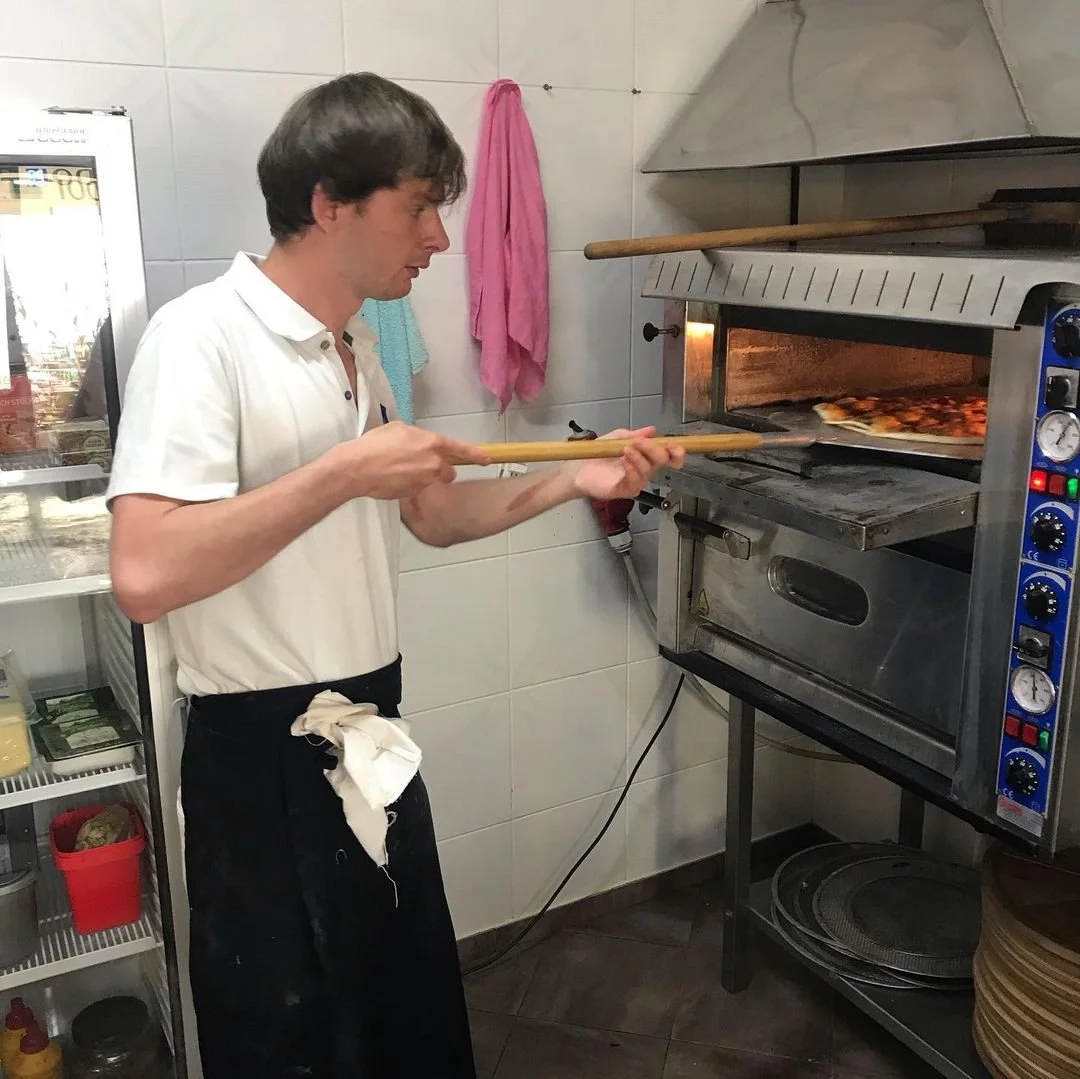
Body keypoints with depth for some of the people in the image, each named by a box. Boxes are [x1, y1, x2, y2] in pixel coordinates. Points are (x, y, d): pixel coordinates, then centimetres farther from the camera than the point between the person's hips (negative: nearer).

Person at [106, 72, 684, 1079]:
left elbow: (431, 514, 13)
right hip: (263, 756, -8)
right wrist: (344, 471, -26)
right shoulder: (202, 336, -18)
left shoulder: (357, 349, 9)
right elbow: (144, 575, -29)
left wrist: (571, 479, 2)